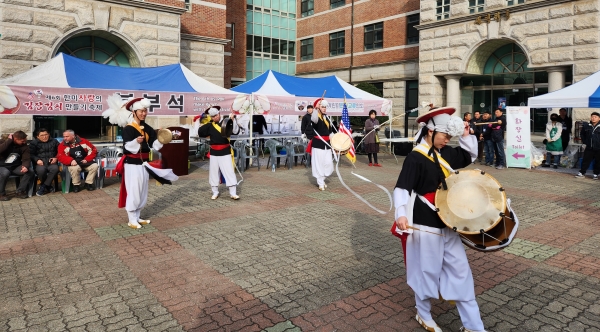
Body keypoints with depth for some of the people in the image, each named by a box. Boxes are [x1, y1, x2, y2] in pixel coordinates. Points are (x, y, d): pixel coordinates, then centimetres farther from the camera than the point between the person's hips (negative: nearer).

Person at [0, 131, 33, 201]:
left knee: (30, 172, -22)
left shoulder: (24, 146, -1)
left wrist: (26, 166, -31)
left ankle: (20, 191, -8)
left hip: (15, 167, 3)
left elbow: (26, 159, -8)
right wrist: (9, 140, -24)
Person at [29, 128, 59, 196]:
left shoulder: (54, 141, 18)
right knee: (41, 170, -38)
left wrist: (56, 158, -3)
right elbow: (31, 154, 5)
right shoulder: (33, 143, 13)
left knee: (55, 168, -37)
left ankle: (43, 187, -22)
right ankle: (49, 186, -11)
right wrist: (37, 160, -14)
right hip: (40, 163, -1)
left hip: (51, 162, 1)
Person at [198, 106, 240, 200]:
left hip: (225, 152, -4)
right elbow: (200, 133, -2)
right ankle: (215, 192, 23)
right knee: (213, 173, 10)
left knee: (229, 172, -5)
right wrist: (208, 123, -8)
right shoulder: (210, 125, 4)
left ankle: (233, 193, 1)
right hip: (214, 153, 4)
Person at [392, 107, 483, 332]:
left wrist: (466, 135, 5)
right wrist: (401, 214, -39)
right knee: (427, 271, 8)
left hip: (447, 223, 8)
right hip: (426, 225, -8)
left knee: (460, 270, 13)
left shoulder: (445, 153, 7)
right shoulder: (415, 158, -18)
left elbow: (470, 155, 22)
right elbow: (402, 188, -24)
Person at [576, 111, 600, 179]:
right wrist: (584, 142, 12)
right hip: (589, 148, 2)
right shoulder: (586, 126, 2)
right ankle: (582, 173, 14)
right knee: (586, 160, 6)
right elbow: (582, 134, 18)